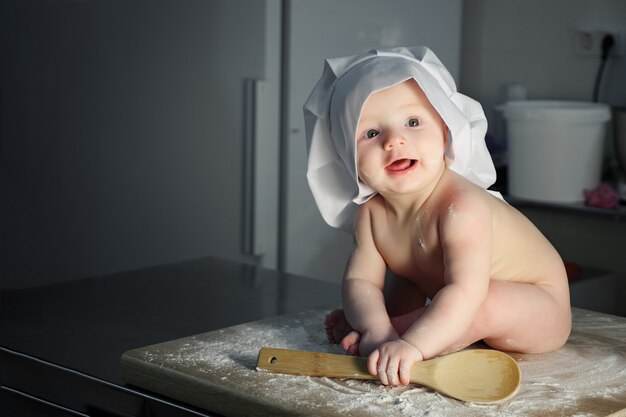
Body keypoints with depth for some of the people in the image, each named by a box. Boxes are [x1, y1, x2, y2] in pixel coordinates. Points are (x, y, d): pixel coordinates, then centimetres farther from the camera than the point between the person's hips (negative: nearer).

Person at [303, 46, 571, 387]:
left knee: (488, 304, -35)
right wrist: (376, 326, -35)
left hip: (539, 308, -8)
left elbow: (466, 291, -44)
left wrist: (411, 344, -55)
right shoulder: (371, 213, -10)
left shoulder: (461, 206, -35)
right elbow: (360, 280, -14)